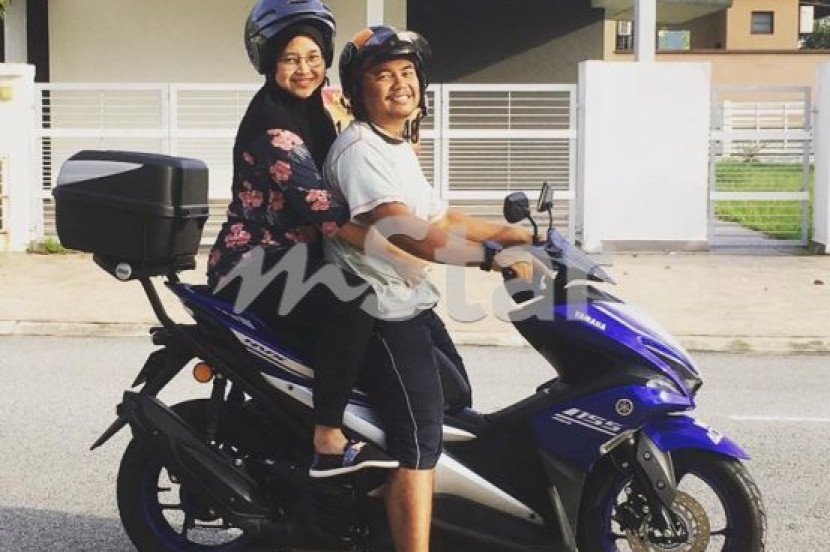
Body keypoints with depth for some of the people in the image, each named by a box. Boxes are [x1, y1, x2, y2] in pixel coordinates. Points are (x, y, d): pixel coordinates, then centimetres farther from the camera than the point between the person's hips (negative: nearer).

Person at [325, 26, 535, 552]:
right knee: (420, 443, -14)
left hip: (412, 305, 10)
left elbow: (441, 219, 22)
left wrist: (517, 234, 16)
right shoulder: (359, 149, -17)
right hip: (381, 314, -10)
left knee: (456, 410, 20)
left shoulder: (399, 149, 16)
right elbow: (403, 231, -30)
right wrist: (491, 257, -36)